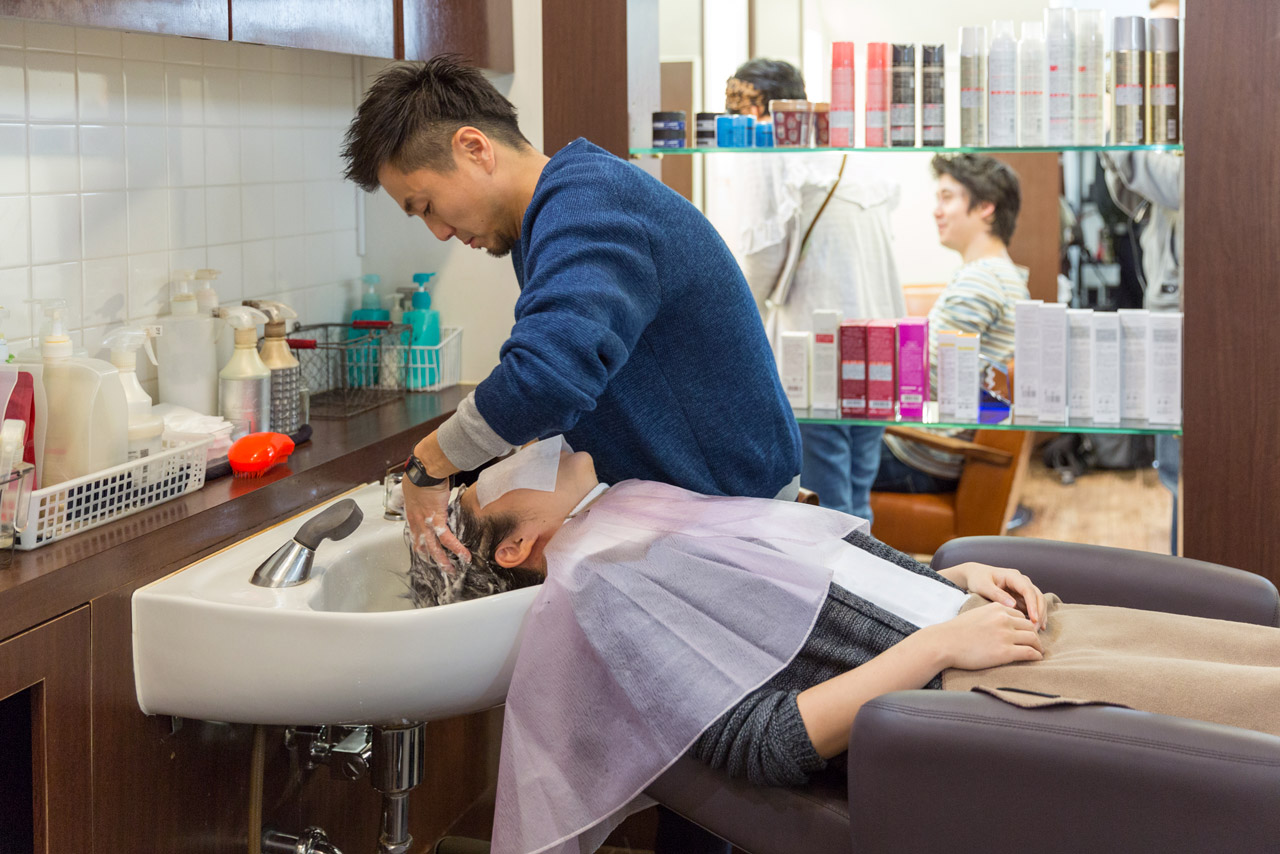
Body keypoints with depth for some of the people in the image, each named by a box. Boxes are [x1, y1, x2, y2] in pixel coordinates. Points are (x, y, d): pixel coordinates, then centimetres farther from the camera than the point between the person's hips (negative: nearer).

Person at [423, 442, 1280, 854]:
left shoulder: (661, 499, 21)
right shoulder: (594, 593, -5)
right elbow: (767, 744, -15)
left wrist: (959, 576, 7)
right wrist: (941, 642, -16)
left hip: (987, 621, 9)